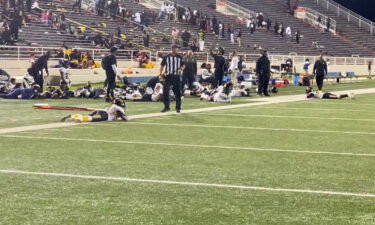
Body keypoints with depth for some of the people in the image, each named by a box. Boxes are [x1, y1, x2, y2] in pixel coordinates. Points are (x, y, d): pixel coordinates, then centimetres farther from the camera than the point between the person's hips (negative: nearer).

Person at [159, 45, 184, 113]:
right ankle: (166, 107, 7)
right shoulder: (166, 57, 1)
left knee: (178, 93, 3)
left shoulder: (179, 57, 4)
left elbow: (183, 66, 10)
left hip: (176, 76, 1)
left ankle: (178, 108, 14)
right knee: (165, 92, -5)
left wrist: (180, 69, -12)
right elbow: (162, 66, 7)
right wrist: (161, 74, -3)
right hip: (168, 76, -1)